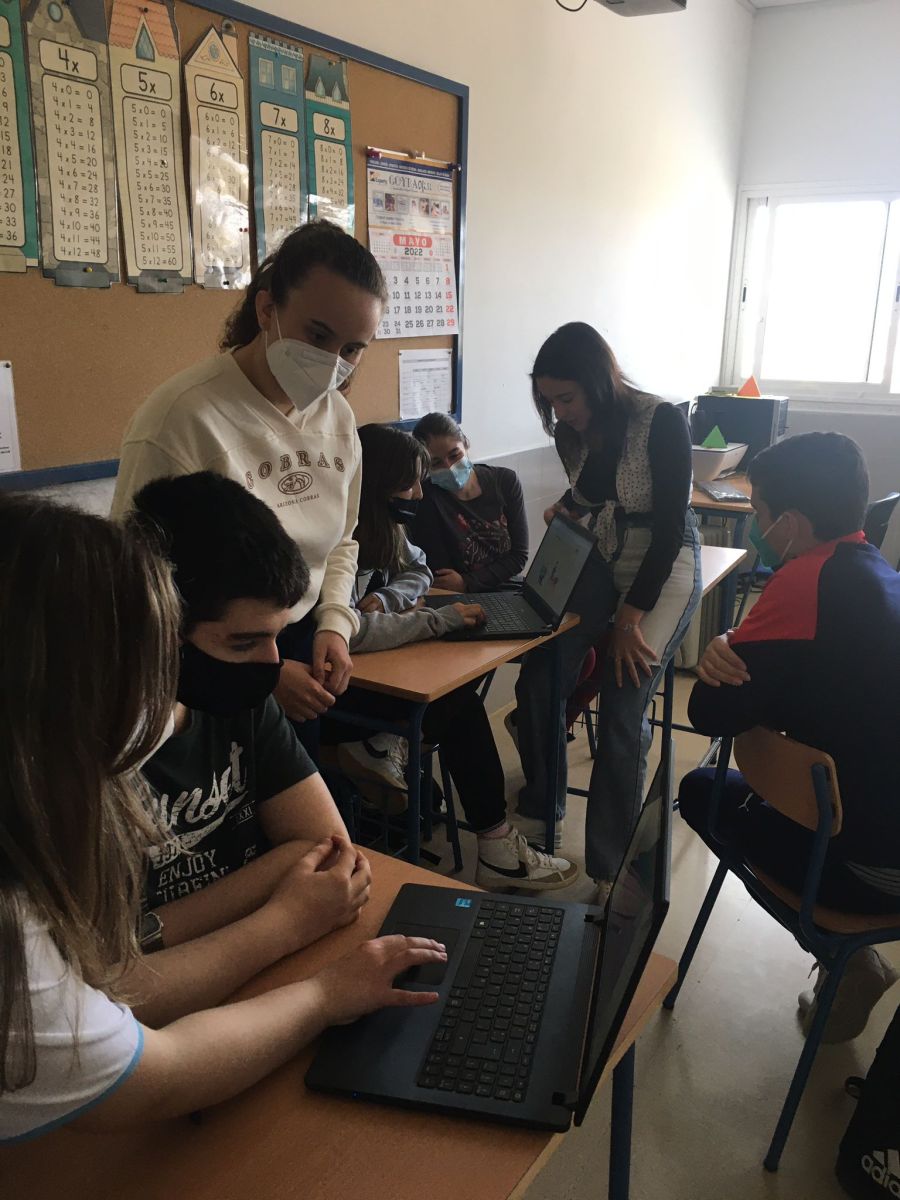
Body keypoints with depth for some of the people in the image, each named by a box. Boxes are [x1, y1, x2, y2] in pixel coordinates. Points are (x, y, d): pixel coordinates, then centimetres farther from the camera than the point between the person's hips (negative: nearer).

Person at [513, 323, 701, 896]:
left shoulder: (662, 423, -19)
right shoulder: (573, 433, -1)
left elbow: (670, 526, -19)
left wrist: (632, 614, -19)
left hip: (665, 567, -6)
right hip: (601, 562, 6)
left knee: (621, 708, -17)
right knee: (538, 678, -12)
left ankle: (611, 868, -3)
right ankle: (539, 809, 13)